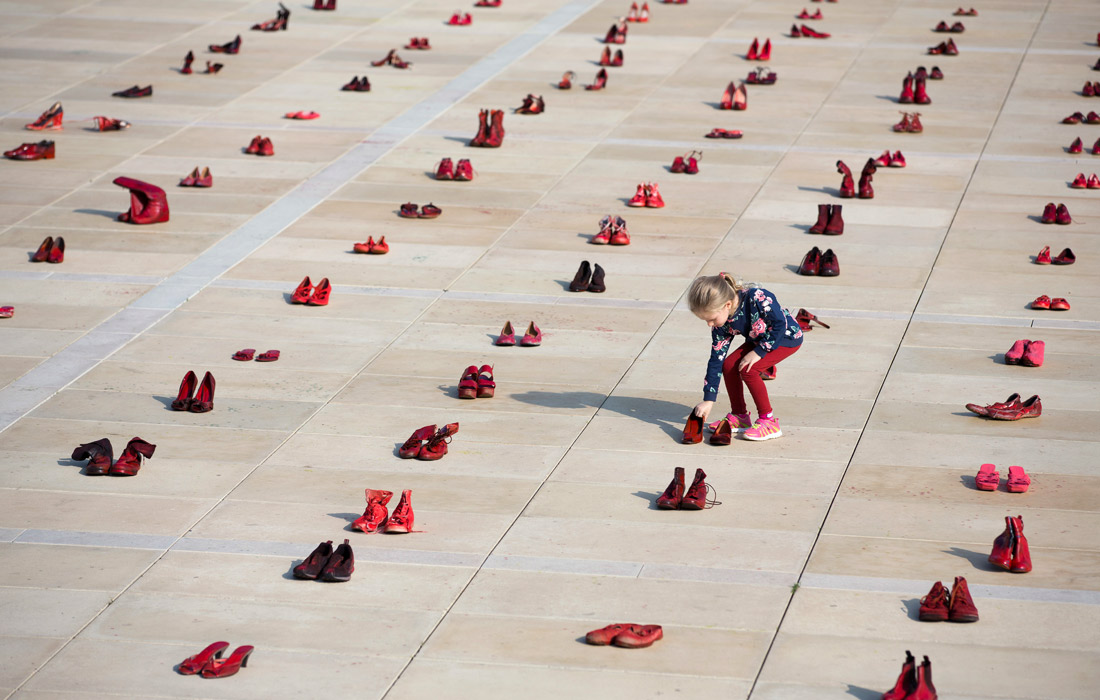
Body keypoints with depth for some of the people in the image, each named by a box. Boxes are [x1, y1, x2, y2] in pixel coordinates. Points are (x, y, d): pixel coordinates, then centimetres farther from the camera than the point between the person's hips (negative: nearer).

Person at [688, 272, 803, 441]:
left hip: (787, 337, -7)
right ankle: (739, 417, 9)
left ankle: (768, 422, -13)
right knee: (729, 365, -10)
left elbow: (780, 324, -27)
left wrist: (758, 353, -26)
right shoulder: (721, 325, -16)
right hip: (759, 340, 7)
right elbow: (716, 360, -11)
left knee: (748, 369, -23)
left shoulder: (757, 298, -37)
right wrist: (708, 400, -12)